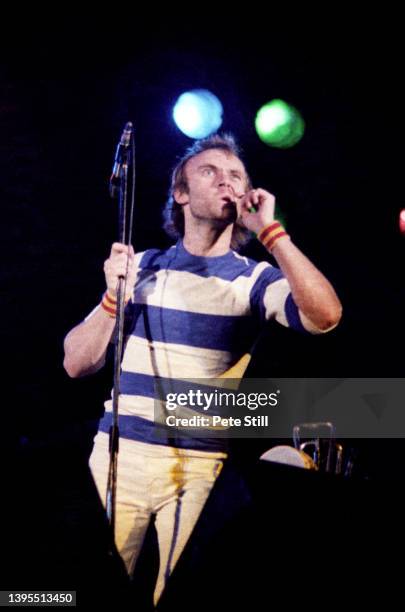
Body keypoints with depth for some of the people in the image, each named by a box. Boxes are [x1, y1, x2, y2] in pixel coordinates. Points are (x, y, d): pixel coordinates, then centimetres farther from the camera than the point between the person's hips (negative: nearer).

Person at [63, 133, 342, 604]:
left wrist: (270, 231, -17)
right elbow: (76, 364, 5)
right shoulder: (143, 266, 7)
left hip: (201, 466, -2)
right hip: (118, 455, 2)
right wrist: (114, 297, -11)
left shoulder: (256, 278, 0)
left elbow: (324, 316, -21)